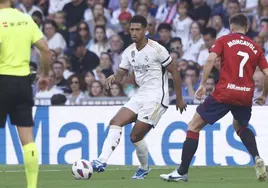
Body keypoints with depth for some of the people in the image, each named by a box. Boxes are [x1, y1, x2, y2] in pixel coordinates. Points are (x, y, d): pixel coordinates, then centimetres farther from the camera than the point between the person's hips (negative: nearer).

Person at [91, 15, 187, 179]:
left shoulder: (156, 49, -13)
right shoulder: (129, 52, 7)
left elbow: (174, 72, -7)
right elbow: (121, 75, 11)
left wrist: (179, 99, -4)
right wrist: (113, 78, -15)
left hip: (156, 97, -7)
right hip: (141, 96, 7)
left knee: (136, 136, -9)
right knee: (115, 122, -10)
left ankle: (144, 168, 15)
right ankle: (102, 161, -18)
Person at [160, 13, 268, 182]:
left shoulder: (224, 40, 6)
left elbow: (211, 59, -10)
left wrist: (203, 84, -8)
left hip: (224, 92, -4)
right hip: (246, 95, 4)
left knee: (194, 127, 7)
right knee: (241, 127, 33)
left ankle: (182, 172, 1)